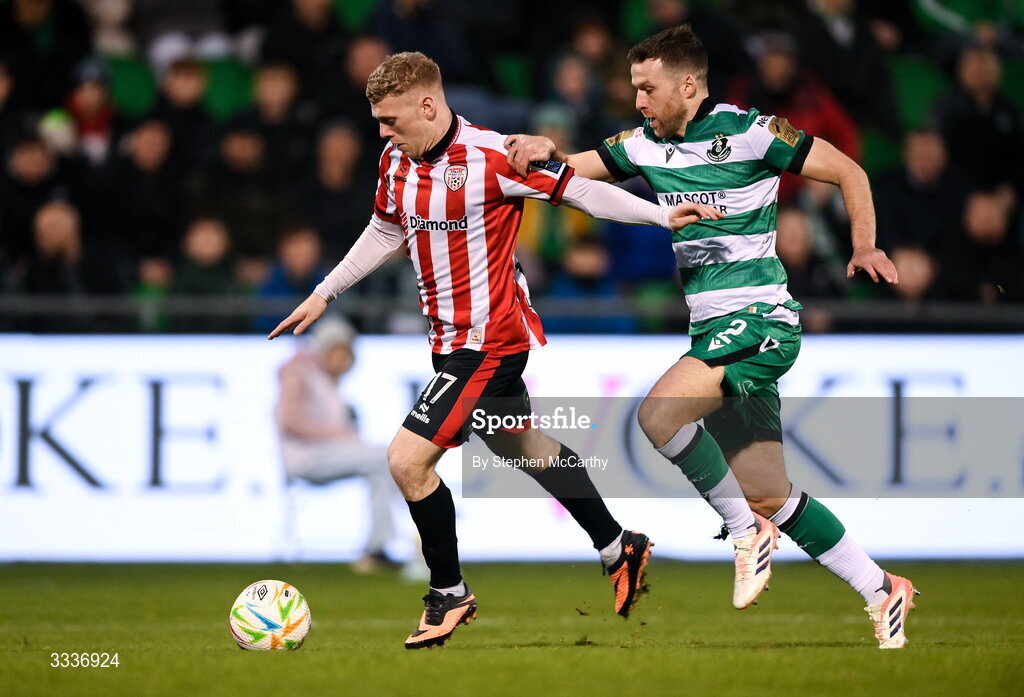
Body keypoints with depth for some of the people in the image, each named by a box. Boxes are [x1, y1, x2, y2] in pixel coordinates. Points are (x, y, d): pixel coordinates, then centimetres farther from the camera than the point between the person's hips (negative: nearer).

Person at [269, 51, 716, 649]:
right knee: (525, 448, 22)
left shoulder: (492, 157, -22)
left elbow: (575, 189, -15)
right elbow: (385, 233, 19)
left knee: (408, 460, -13)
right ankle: (619, 549, 37)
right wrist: (324, 295, 21)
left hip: (488, 340, -9)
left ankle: (451, 594, 4)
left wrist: (663, 216, -20)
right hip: (453, 337, 9)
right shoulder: (397, 164, 2)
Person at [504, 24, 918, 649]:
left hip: (761, 317, -7)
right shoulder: (645, 145, 10)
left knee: (659, 413, -27)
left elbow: (849, 172, -1)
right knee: (770, 497, 5)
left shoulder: (749, 131, -8)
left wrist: (866, 249, -11)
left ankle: (748, 531, -11)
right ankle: (881, 591, 17)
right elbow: (571, 168, 9)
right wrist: (542, 149, -13)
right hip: (714, 331, 7)